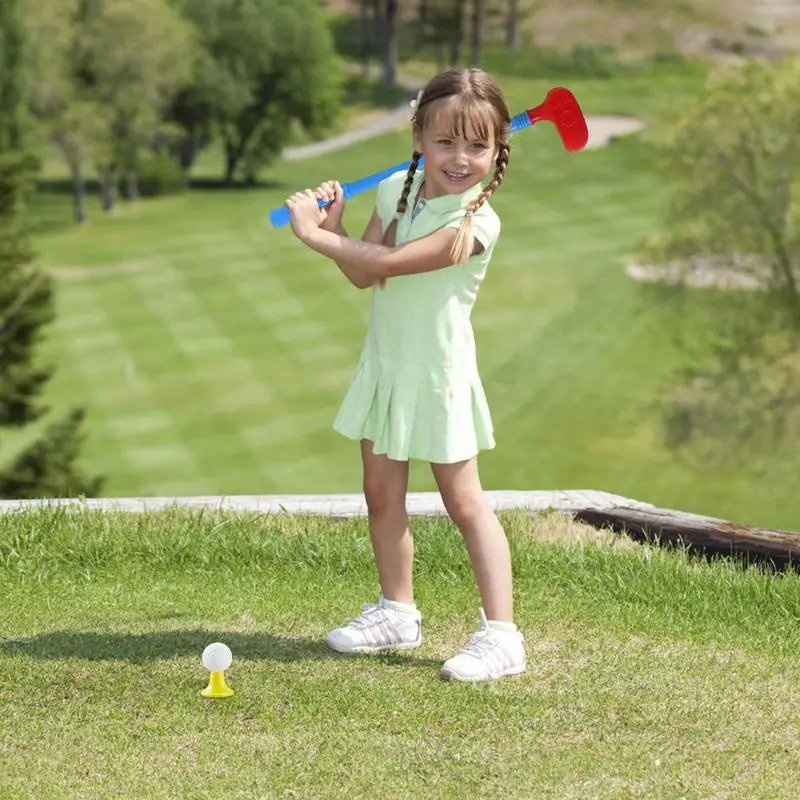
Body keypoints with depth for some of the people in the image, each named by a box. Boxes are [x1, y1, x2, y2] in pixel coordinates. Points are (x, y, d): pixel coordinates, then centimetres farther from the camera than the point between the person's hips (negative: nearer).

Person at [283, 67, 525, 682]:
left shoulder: (477, 222, -22)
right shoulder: (397, 190, 1)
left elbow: (388, 263, -28)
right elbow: (363, 276, 0)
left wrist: (314, 234, -21)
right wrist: (333, 226, -15)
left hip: (438, 374, -7)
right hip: (385, 364, 7)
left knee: (464, 502, -5)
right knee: (382, 496, 15)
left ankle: (502, 633, -3)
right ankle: (397, 613, 31)